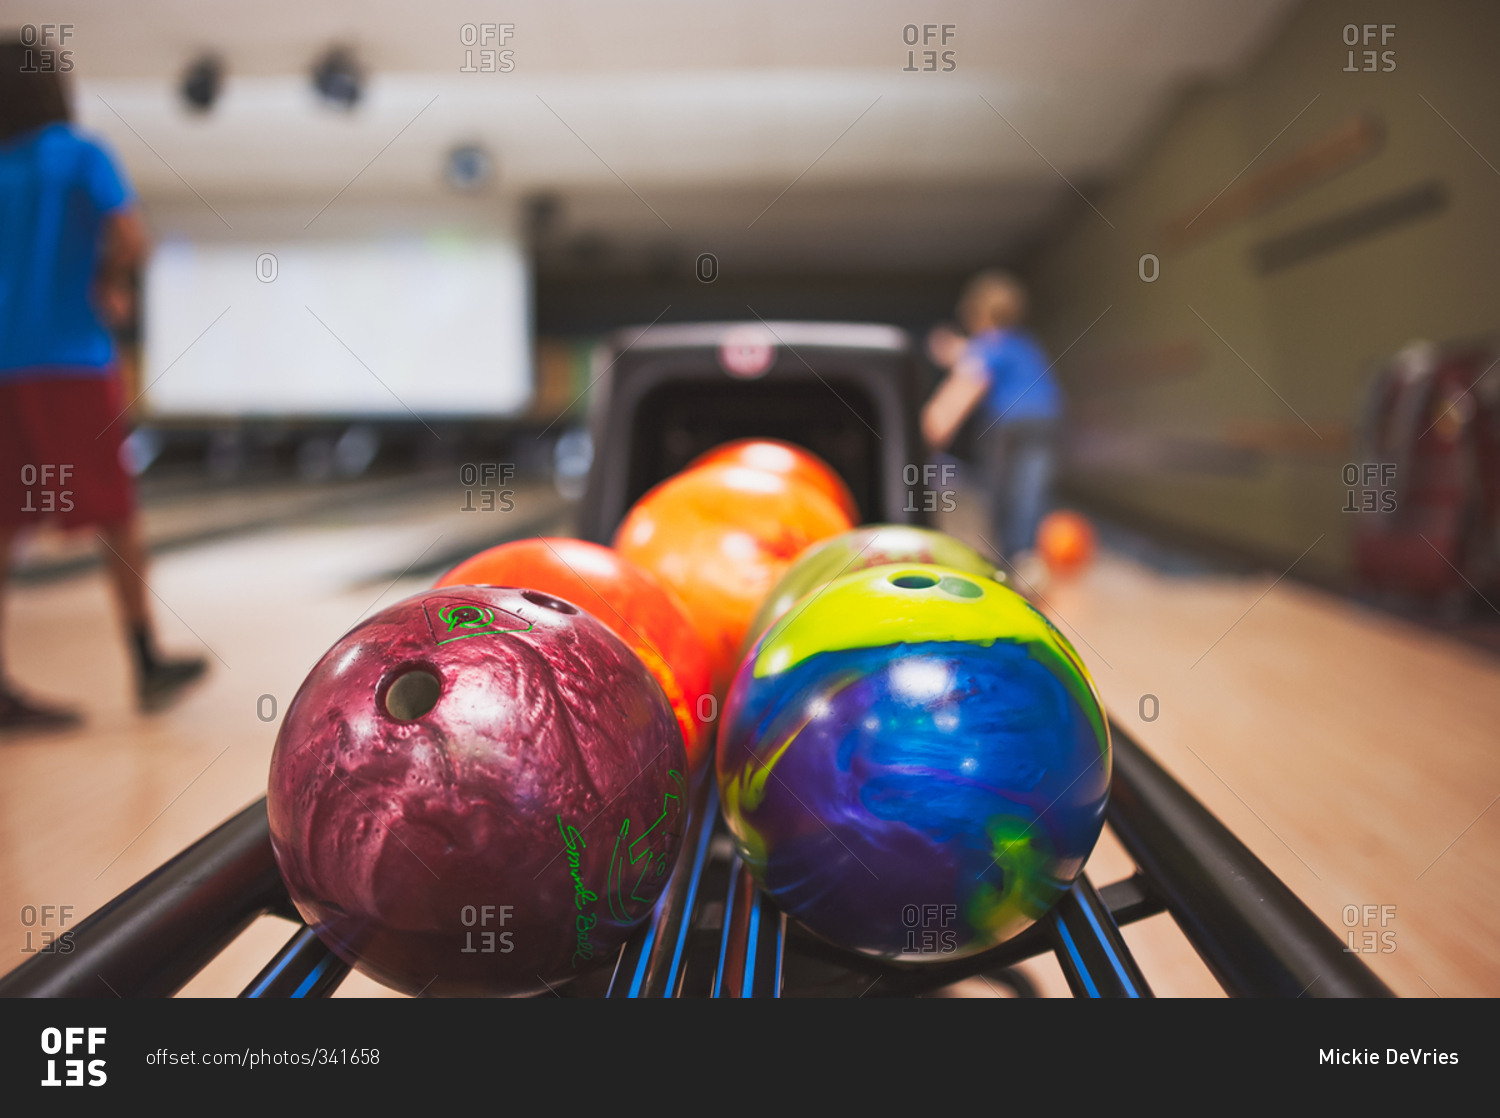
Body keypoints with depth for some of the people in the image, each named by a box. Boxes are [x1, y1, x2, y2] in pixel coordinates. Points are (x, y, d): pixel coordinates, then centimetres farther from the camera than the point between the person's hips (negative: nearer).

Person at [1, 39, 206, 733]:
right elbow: (129, 237, -16)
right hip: (71, 363, -4)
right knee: (116, 518, 8)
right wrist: (112, 285, 2)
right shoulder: (80, 156, -1)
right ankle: (149, 666, 18)